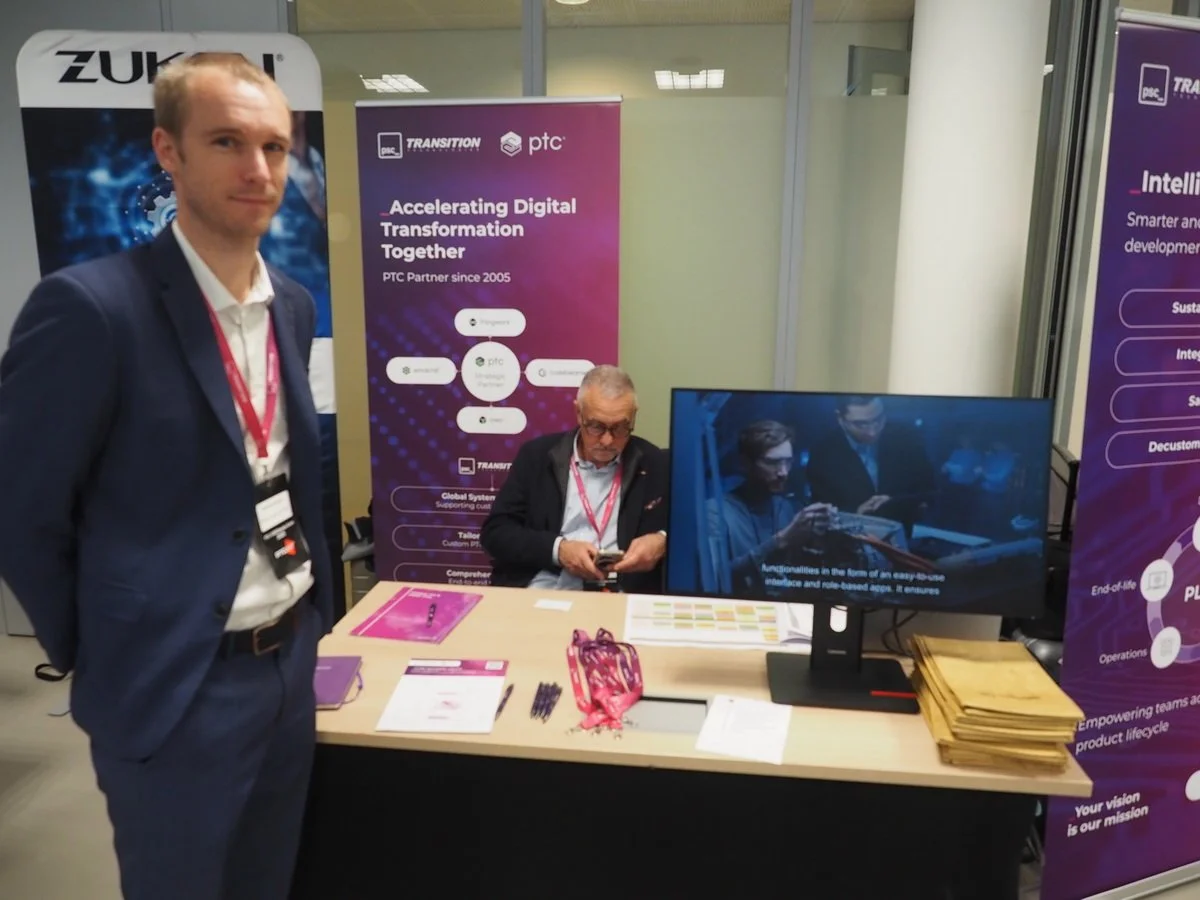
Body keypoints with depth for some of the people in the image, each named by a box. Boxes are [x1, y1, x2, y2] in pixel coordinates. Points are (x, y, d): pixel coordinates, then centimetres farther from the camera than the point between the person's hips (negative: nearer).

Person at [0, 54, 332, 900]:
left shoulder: (294, 303, 3)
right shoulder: (90, 305, -18)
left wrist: (307, 625, 10)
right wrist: (104, 663, -3)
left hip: (291, 663, 6)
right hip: (177, 688, -6)